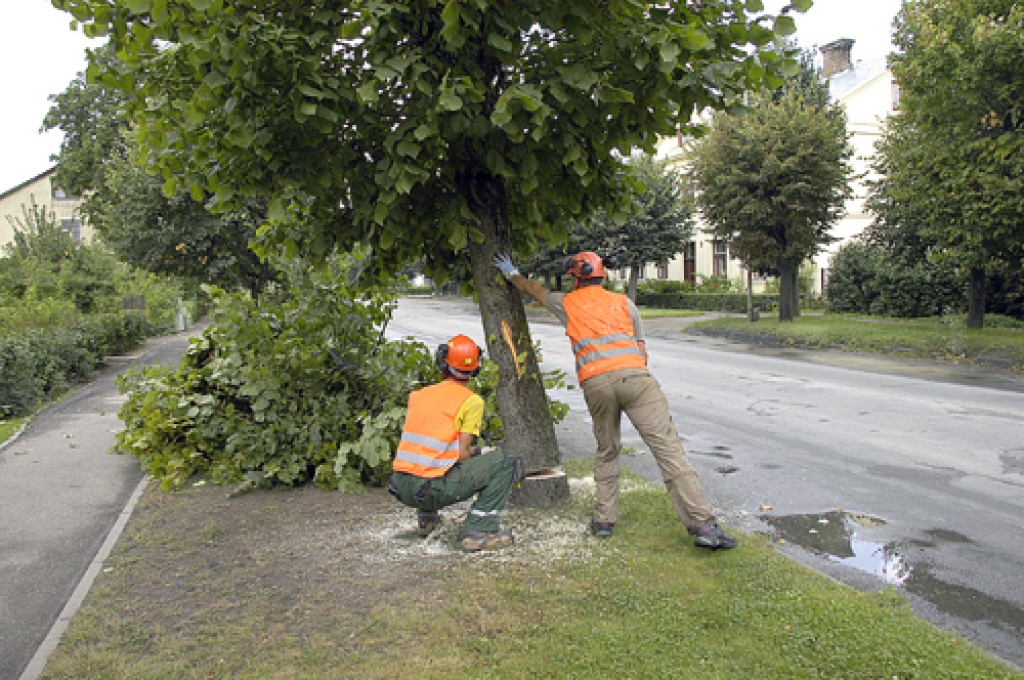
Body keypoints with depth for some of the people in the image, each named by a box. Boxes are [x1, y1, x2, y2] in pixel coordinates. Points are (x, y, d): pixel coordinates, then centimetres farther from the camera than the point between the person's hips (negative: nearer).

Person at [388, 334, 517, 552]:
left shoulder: (418, 395, 13)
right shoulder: (472, 401, -3)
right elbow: (463, 454, -8)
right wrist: (480, 451, 15)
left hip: (400, 488, 6)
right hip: (432, 490, -6)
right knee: (503, 461, 2)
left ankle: (426, 518, 31)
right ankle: (479, 530, -5)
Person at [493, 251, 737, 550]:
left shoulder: (567, 303, 21)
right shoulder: (624, 302, 21)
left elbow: (535, 289, 41)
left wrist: (512, 273, 58)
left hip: (595, 383, 1)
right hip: (633, 375, -1)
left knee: (606, 451, 20)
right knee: (669, 449, -6)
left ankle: (604, 520, 21)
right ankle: (703, 525, -9)